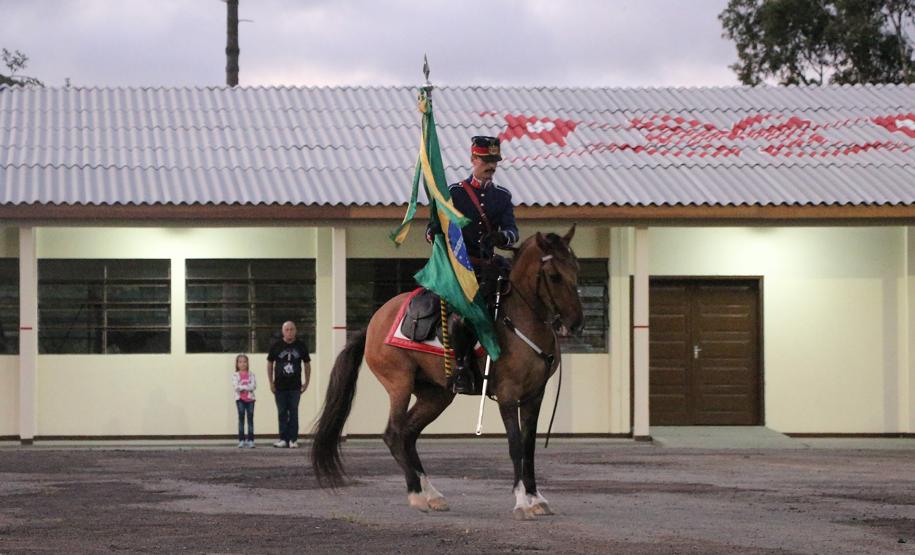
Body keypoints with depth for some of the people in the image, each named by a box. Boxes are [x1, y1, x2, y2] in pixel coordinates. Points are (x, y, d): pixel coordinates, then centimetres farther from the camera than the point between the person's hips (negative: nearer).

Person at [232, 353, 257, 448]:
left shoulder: (251, 374, 5)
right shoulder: (235, 375, 3)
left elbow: (254, 386, -8)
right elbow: (236, 387, -11)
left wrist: (242, 387, -13)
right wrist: (247, 387, -11)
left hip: (250, 398, 1)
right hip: (240, 398, -1)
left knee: (250, 418, 0)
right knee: (241, 417, -2)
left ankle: (250, 440, 1)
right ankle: (241, 440, 0)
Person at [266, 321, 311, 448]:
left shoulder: (301, 345, 2)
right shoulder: (276, 346, 0)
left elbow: (307, 364, 10)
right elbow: (270, 363, 8)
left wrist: (307, 382, 6)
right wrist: (271, 382, 3)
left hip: (295, 386, 0)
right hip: (280, 386, 0)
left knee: (294, 413, 0)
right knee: (282, 413, 4)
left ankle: (293, 439, 4)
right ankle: (283, 439, 9)